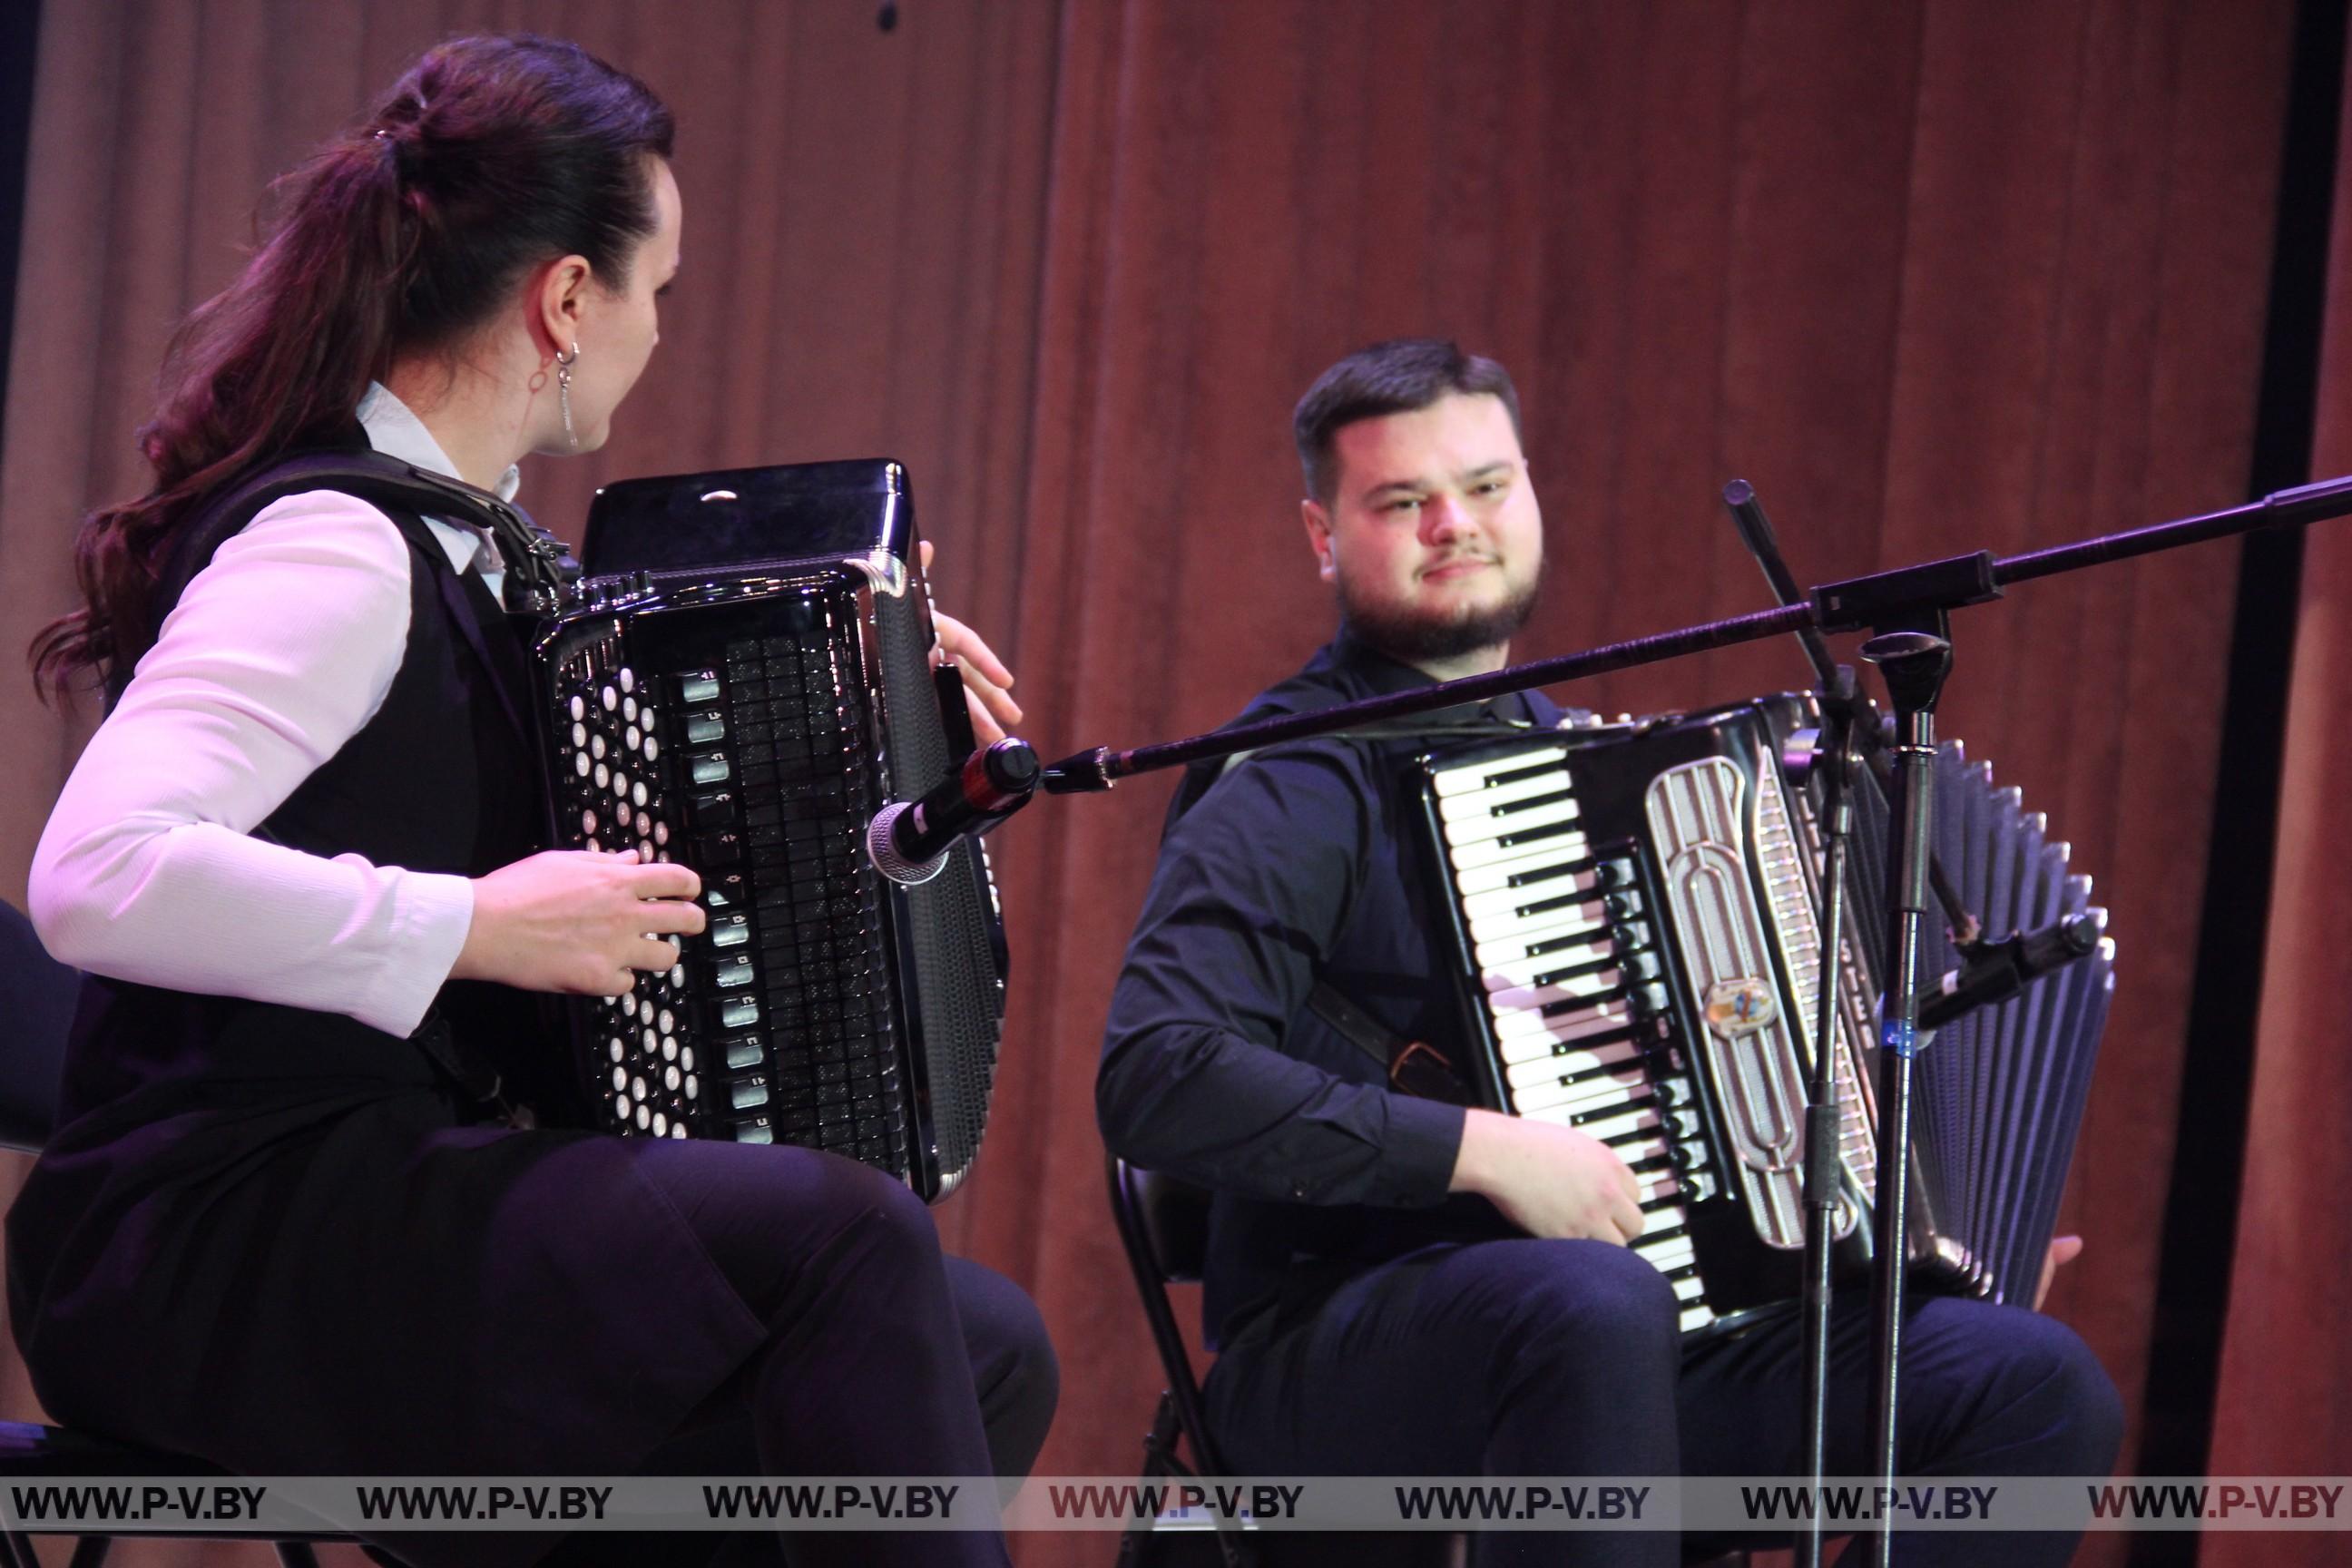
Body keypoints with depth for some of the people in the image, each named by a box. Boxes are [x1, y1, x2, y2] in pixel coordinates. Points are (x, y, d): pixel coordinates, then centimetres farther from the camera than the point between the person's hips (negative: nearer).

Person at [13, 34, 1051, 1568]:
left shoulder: (436, 531, 14)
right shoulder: (335, 548, -16)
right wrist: (475, 927, -27)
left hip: (376, 1184, 10)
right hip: (213, 1239, -10)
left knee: (988, 1348, 3)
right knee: (839, 1234, -27)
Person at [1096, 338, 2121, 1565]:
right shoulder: (1301, 784, -5)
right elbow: (1154, 1076, -21)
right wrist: (1480, 1149, -23)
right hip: (1339, 1357, -7)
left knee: (2038, 1387, -12)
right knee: (1595, 1305, -40)